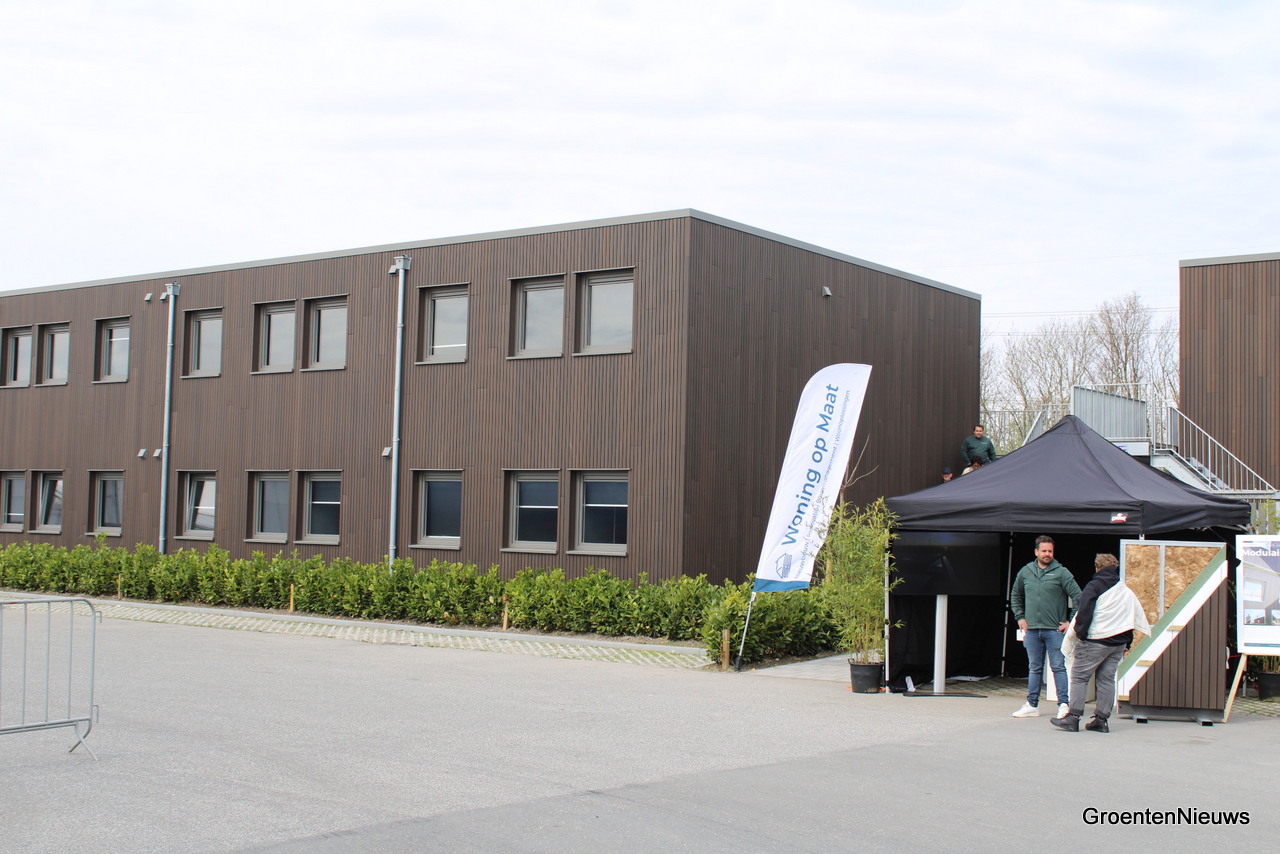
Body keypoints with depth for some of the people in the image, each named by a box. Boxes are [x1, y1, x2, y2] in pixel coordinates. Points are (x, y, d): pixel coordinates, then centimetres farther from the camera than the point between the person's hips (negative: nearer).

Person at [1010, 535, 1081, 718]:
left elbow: (1078, 597, -6)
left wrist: (1071, 622, -8)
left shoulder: (1061, 573, -5)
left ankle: (1063, 705, -1)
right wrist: (1020, 617, 13)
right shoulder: (1025, 572, 9)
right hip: (1032, 629, 4)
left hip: (1055, 630, -4)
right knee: (1034, 668, 11)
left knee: (1058, 667, -4)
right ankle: (1032, 705, 16)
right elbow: (1015, 596, 23)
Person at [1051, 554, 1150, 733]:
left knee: (1079, 678, -2)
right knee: (1107, 679, 9)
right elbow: (1138, 616, 20)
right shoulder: (1126, 591, 16)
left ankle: (1073, 717, -8)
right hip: (1118, 643, 6)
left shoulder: (1093, 586, -5)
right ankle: (1101, 719, 6)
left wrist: (1079, 634, -6)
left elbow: (1084, 612, -14)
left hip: (1095, 641, -6)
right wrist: (1127, 643, 23)